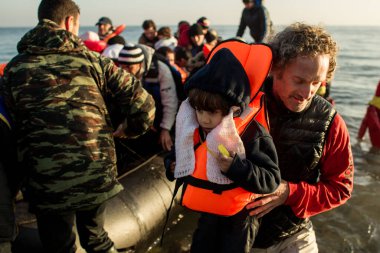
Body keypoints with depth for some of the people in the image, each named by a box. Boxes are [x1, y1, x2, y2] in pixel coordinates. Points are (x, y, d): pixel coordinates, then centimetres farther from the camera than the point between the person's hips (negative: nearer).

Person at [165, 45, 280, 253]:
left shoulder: (253, 134, -22)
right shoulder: (192, 130, -4)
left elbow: (271, 179, -23)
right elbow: (178, 156, 16)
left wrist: (234, 167, -33)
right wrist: (172, 165, -4)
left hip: (239, 218, -5)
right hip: (207, 214, 6)